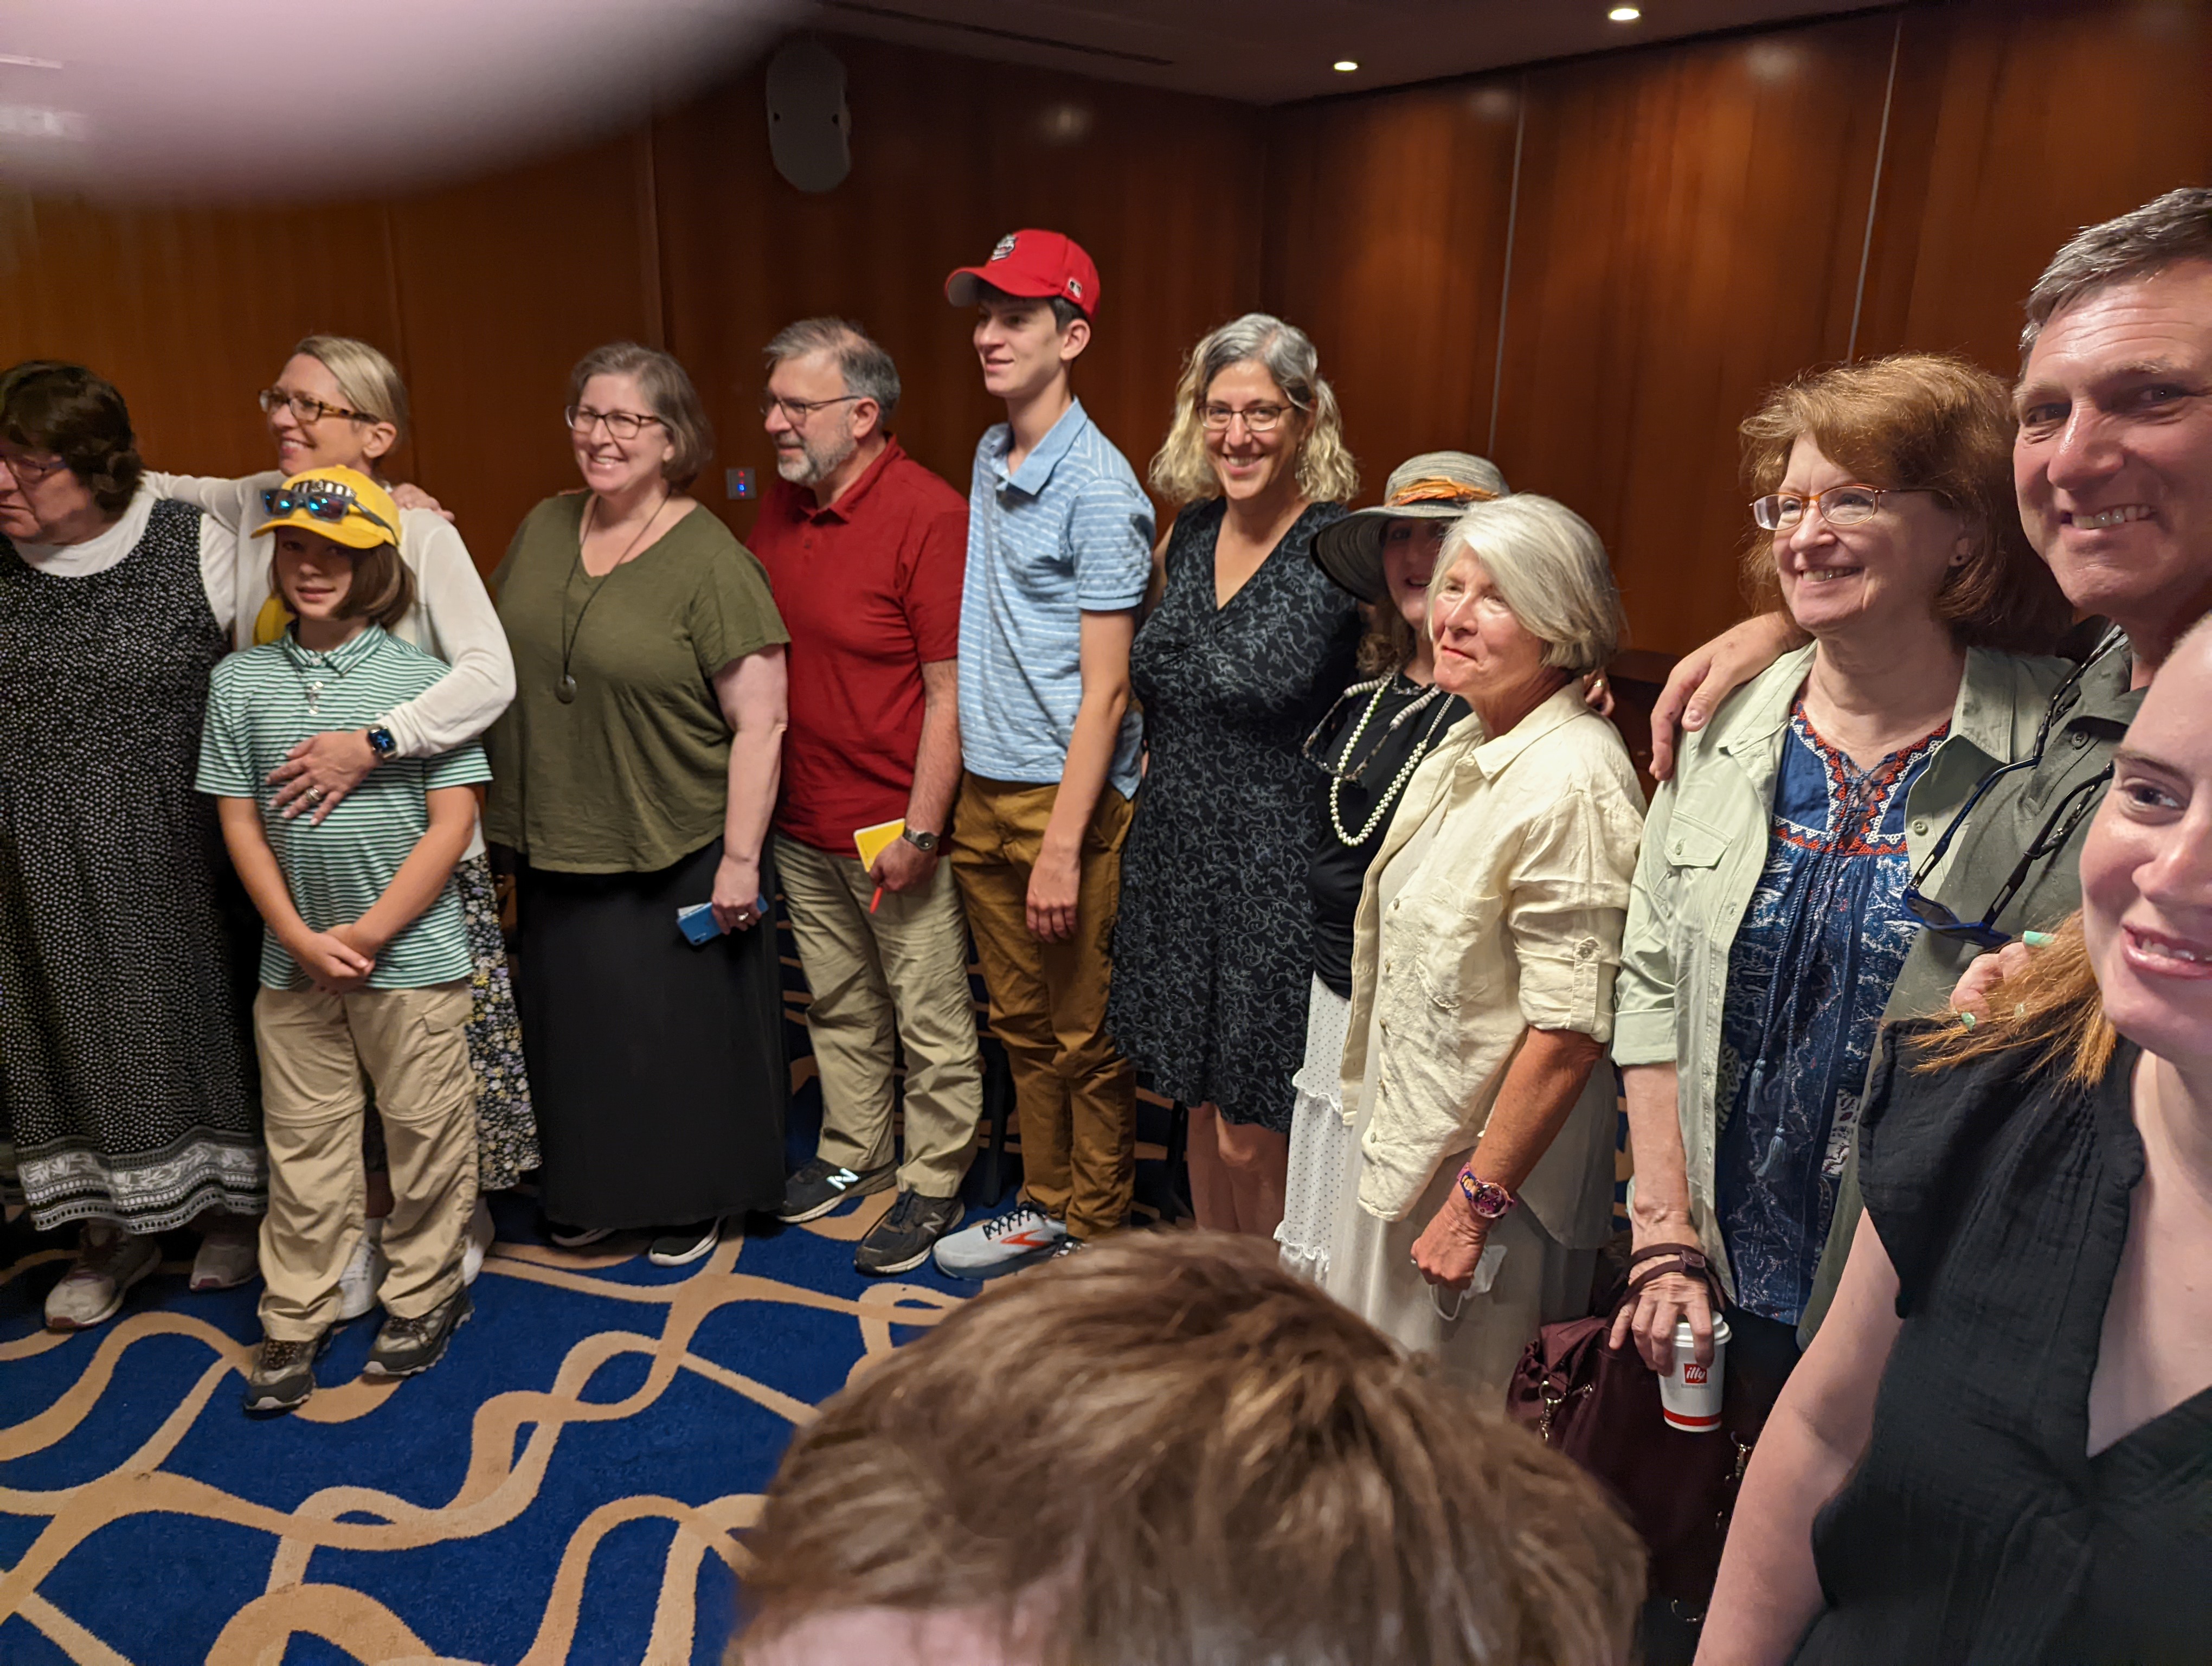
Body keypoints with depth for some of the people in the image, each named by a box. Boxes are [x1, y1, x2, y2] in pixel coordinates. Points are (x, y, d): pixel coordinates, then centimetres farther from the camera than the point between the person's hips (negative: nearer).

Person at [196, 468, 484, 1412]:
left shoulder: (421, 676, -5)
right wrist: (302, 939, -7)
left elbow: (453, 823, -8)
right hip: (293, 964, 3)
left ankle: (423, 1297, 28)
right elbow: (239, 821, 3)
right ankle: (295, 1321, 27)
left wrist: (368, 935, -11)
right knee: (302, 1144, 12)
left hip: (412, 956, -2)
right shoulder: (239, 680, 5)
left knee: (426, 1136, 8)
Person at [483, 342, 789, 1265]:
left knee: (684, 1031, 9)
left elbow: (761, 723, -16)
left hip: (677, 851, -6)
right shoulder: (543, 529, 4)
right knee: (576, 1024, 18)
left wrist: (740, 858, -17)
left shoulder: (711, 561, -15)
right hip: (559, 844, 6)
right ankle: (587, 1193, 39)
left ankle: (693, 1201, 30)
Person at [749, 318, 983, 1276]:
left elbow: (950, 693, -18)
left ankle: (932, 1189, 25)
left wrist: (919, 832, -19)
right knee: (839, 1005, 21)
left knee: (931, 1021, 8)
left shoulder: (928, 517, -17)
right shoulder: (780, 506, 6)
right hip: (803, 825, 7)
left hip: (897, 830, -7)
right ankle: (853, 1155, 40)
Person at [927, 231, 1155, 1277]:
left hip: (1067, 800, -8)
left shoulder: (1097, 487, -14)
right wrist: (950, 796, 14)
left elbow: (1105, 690, -17)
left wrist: (1063, 843, -19)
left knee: (1085, 1036, 7)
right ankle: (1045, 1205, 36)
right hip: (985, 793, 8)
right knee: (1020, 1023, 19)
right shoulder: (989, 460, 11)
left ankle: (1098, 1239, 24)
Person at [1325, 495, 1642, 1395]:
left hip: (1493, 1157, -9)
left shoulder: (1572, 782, -23)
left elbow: (1570, 1031, -25)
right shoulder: (1464, 747, 6)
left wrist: (1476, 1202, -20)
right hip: (1403, 1138, 9)